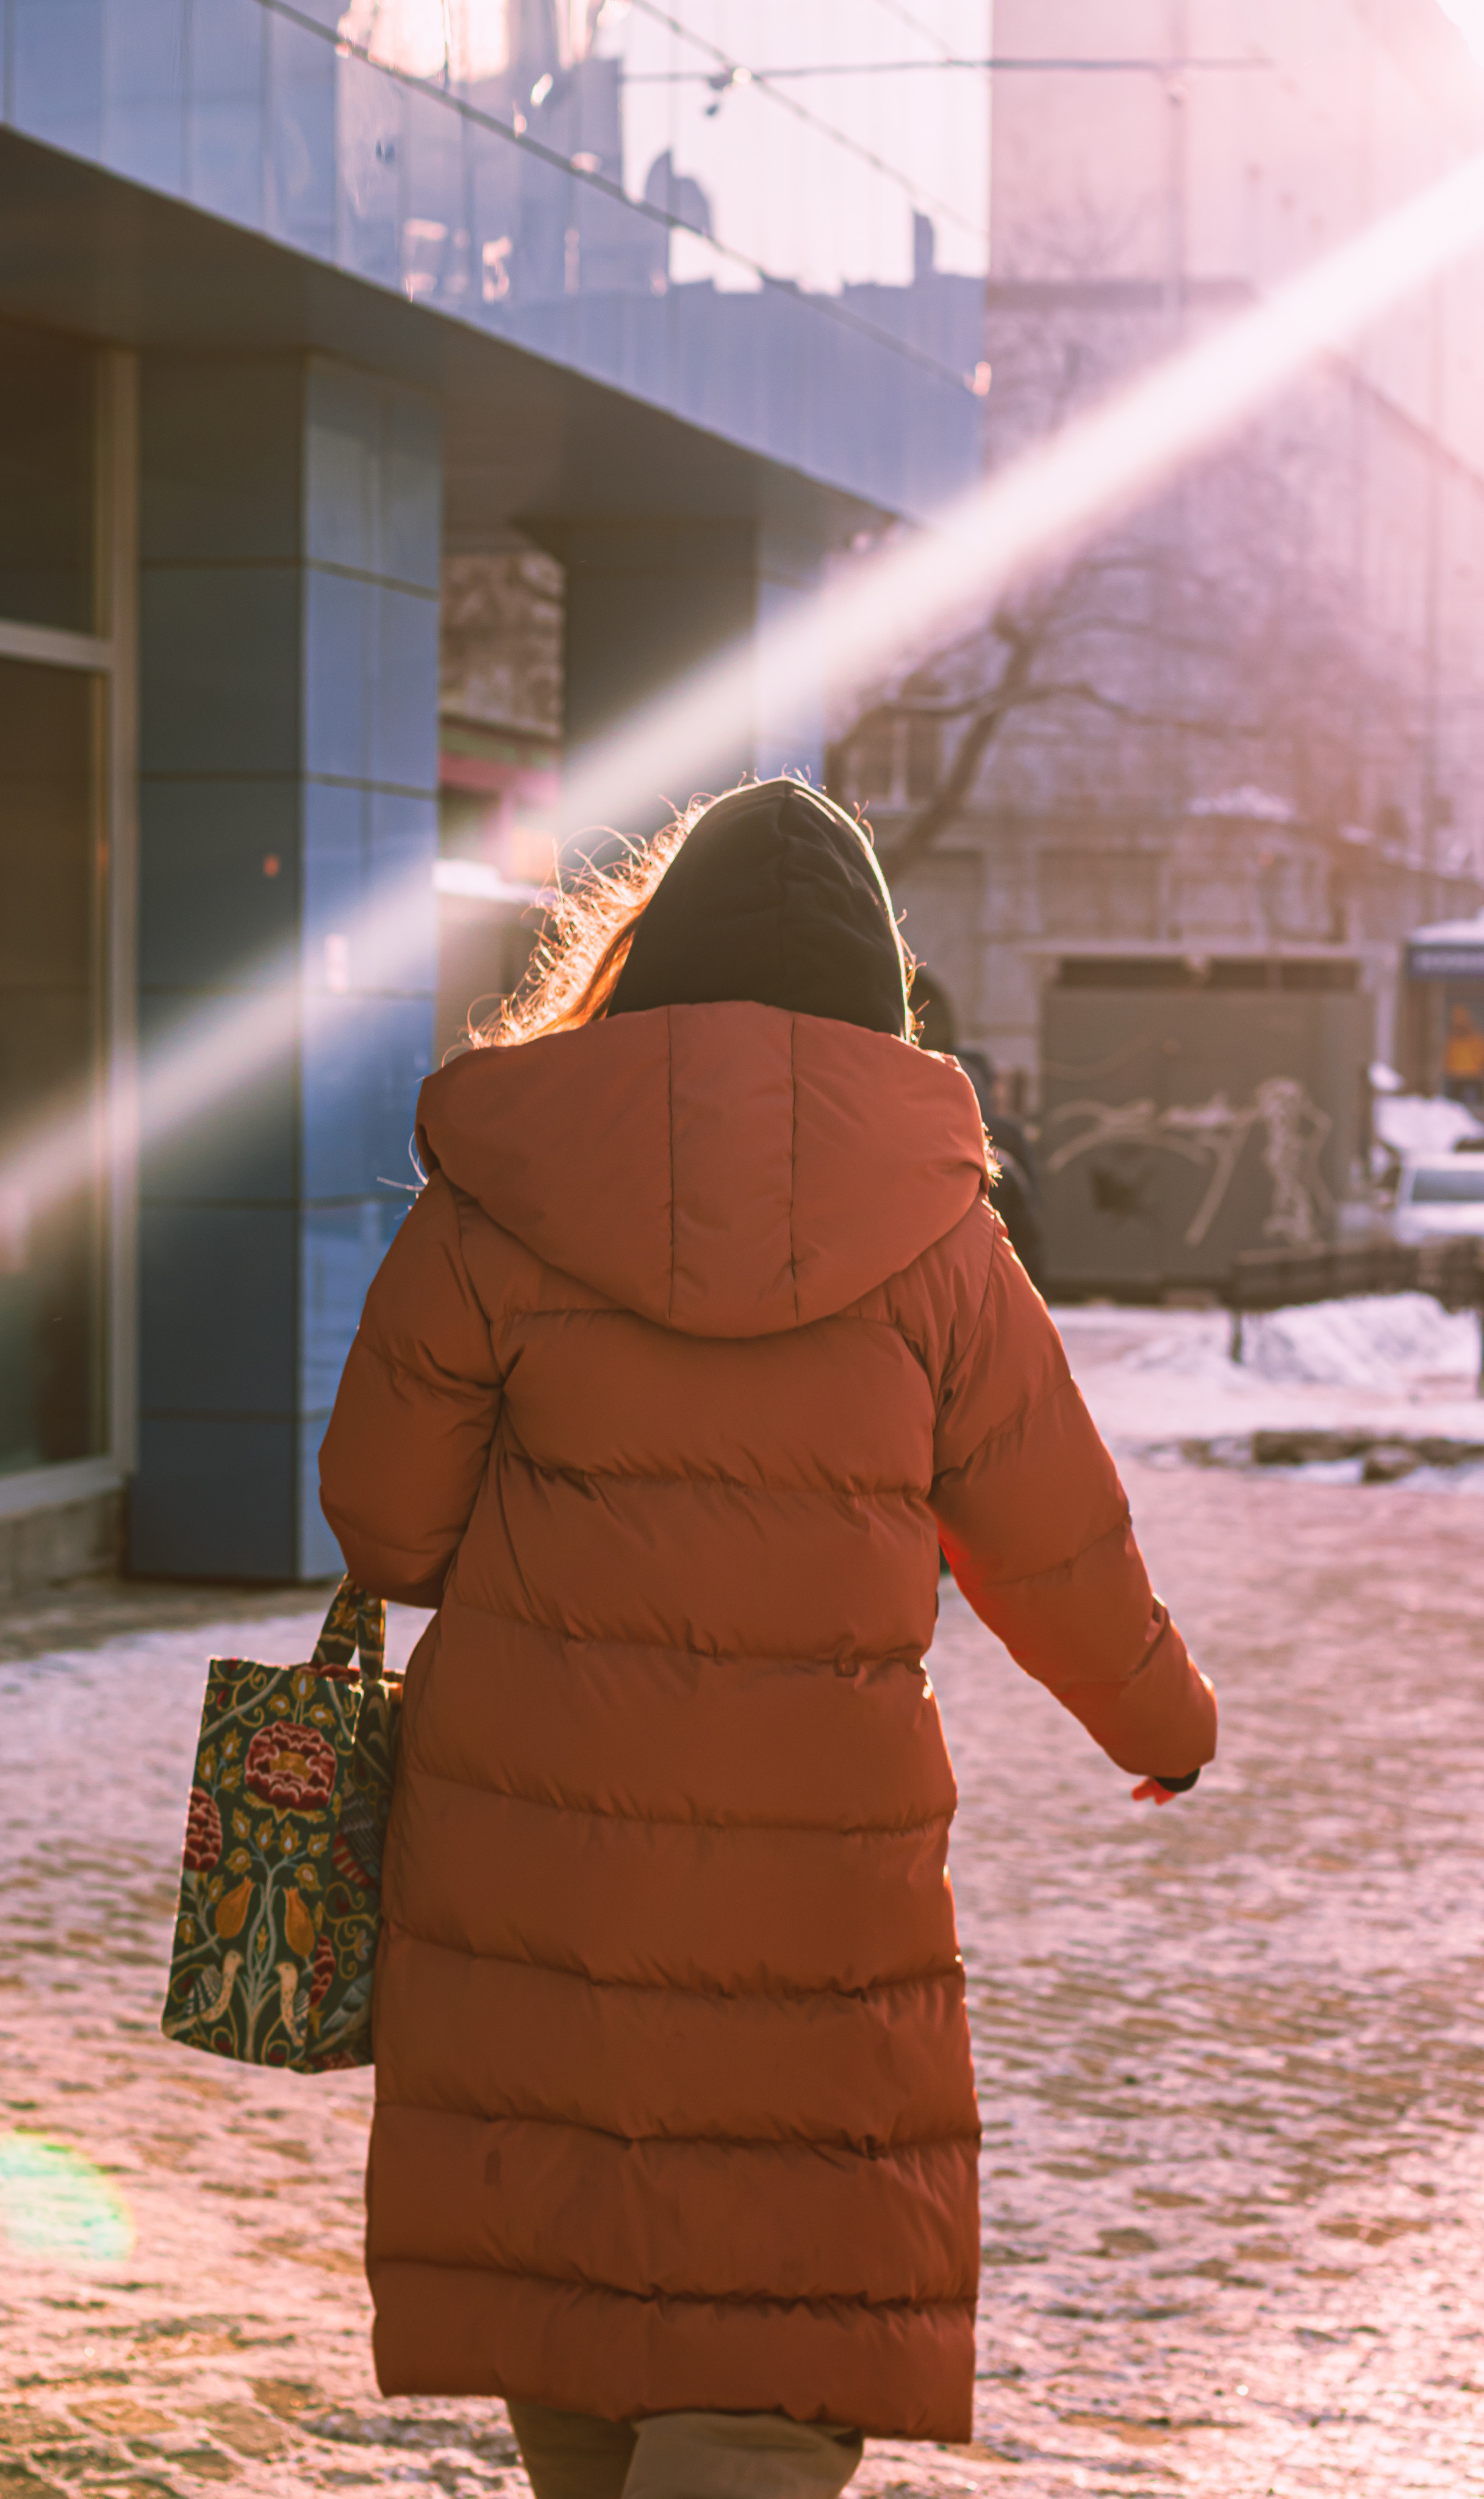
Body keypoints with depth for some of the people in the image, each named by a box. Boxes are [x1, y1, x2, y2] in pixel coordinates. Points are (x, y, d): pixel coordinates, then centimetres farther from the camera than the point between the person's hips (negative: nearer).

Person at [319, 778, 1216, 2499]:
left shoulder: (497, 1201, -3)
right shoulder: (932, 1228, -2)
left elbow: (383, 1525, 1)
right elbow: (1054, 1543, 6)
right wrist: (1163, 1721, 25)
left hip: (533, 1841, 1)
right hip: (815, 1880, -1)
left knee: (564, 2249, 18)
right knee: (770, 2355, 5)